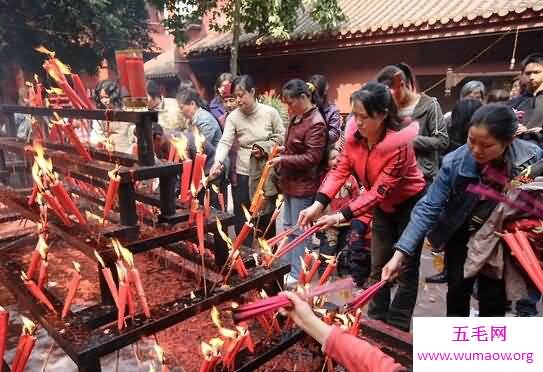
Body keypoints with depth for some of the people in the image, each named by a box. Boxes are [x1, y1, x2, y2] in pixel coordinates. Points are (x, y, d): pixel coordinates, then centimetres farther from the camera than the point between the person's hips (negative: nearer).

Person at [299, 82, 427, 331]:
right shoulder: (353, 131, -17)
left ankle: (396, 329, 19)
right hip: (382, 206, 6)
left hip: (410, 204, -5)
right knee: (378, 267, 13)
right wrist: (318, 204, -29)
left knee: (406, 269, 5)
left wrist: (342, 216, -40)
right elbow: (341, 169, -16)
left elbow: (380, 190, -34)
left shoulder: (398, 143, -32)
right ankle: (376, 322, 29)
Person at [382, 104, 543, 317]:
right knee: (457, 292, 8)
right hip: (462, 236, 0)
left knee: (493, 299, 9)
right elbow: (428, 208, -25)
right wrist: (400, 253, -31)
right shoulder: (455, 162, -27)